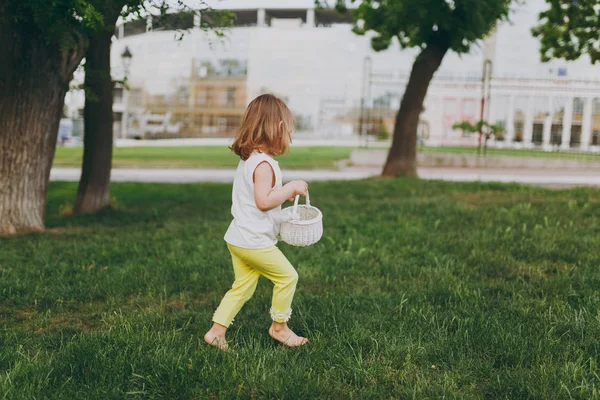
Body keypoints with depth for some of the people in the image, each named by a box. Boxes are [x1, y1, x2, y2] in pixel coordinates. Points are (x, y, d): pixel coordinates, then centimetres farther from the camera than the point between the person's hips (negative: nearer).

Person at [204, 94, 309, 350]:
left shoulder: (247, 159, 11)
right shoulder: (264, 163, -19)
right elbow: (263, 201, -27)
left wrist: (283, 193, 16)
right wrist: (290, 188, -18)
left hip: (237, 239, 9)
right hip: (255, 242, -9)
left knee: (243, 286, 16)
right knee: (287, 276, 5)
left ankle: (216, 331, 17)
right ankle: (279, 327, 18)